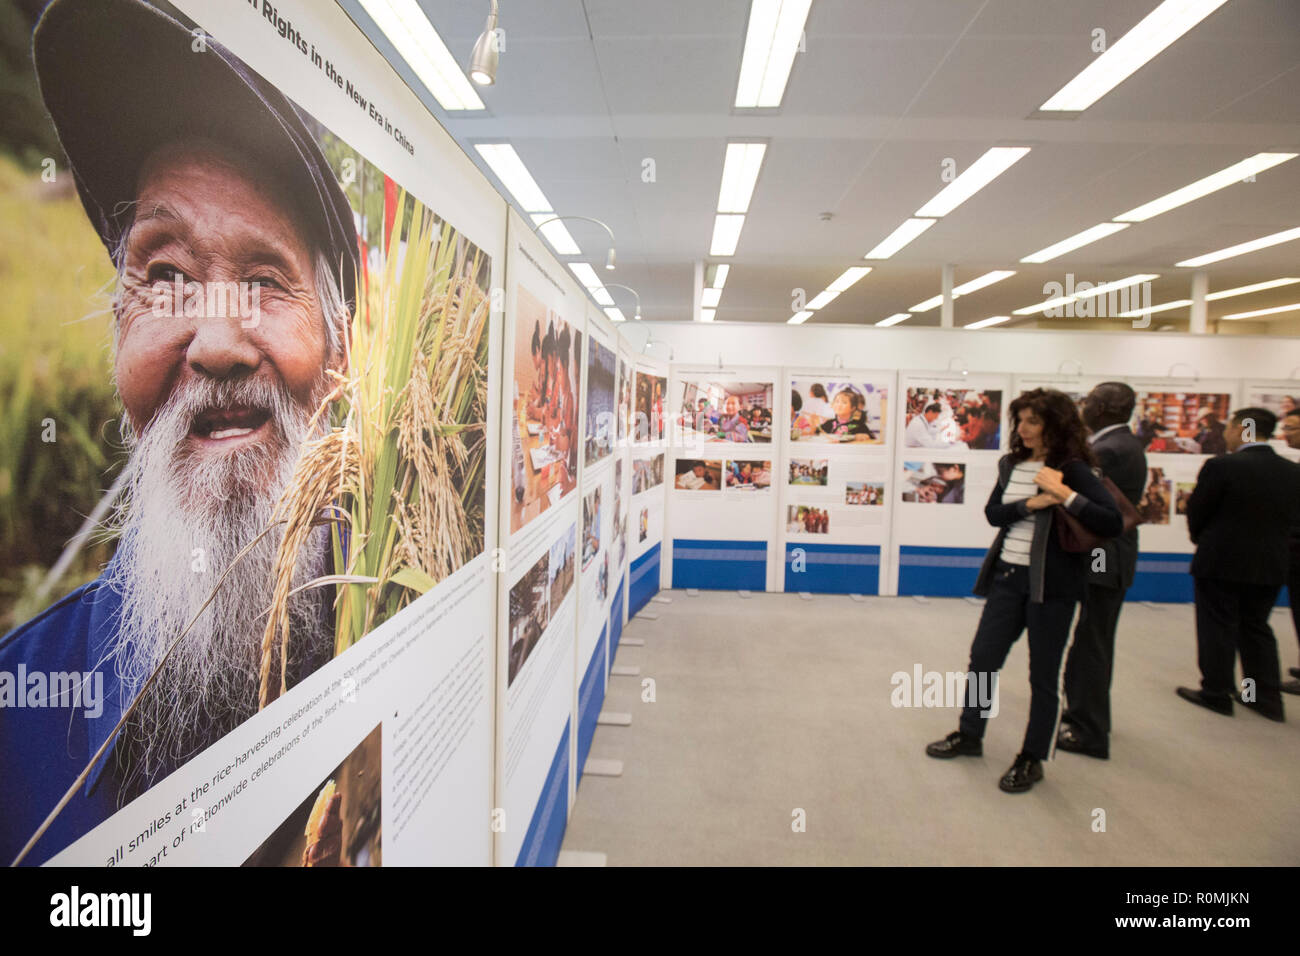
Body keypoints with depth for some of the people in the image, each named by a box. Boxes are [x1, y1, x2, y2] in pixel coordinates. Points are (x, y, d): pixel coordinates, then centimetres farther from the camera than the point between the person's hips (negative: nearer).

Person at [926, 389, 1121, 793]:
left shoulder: (1072, 469, -11)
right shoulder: (1011, 464, 6)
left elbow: (1113, 523, -19)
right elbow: (993, 513, -4)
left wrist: (1065, 495, -26)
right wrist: (1030, 504, -18)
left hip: (1051, 583, -5)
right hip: (1008, 576, 6)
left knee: (1043, 674, 7)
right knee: (983, 657, 13)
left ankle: (1032, 758, 23)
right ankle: (969, 734, 31)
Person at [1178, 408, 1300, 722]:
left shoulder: (1221, 466, -17)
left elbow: (1196, 511, -9)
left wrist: (1201, 539, 10)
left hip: (1220, 562, -5)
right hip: (1270, 566, 6)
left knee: (1217, 629, 6)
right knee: (1256, 628, 18)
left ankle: (1216, 693, 14)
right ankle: (1267, 698, 22)